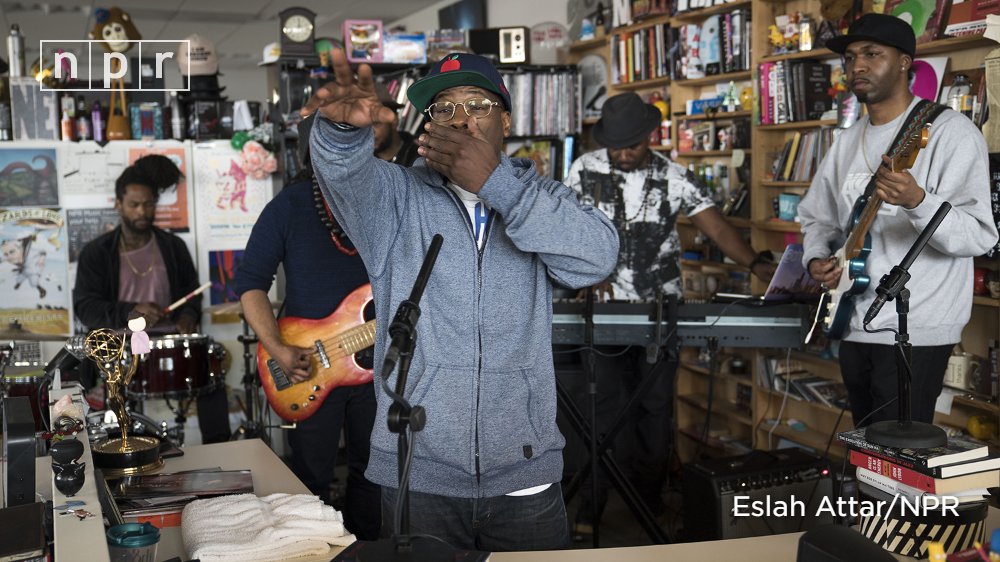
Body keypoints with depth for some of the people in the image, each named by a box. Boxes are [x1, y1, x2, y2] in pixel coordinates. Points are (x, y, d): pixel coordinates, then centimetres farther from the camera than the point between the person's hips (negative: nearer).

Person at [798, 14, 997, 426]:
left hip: (915, 333, -7)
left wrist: (916, 201, -36)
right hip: (854, 327, 7)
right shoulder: (847, 142, 11)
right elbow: (816, 217, 21)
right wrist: (816, 259, 0)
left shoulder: (950, 132, -10)